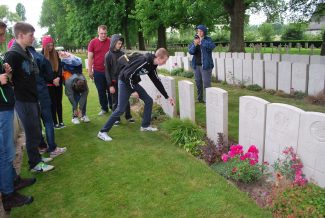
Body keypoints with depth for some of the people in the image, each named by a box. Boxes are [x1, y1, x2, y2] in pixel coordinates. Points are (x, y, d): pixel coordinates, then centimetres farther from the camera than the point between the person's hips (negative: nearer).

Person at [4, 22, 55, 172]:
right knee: (33, 133, 2)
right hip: (23, 101, -8)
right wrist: (17, 91, -12)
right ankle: (35, 164, 16)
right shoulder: (13, 54, -18)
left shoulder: (27, 52, 10)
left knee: (35, 131, 18)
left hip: (32, 98, 8)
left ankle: (36, 157, 33)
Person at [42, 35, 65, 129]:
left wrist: (58, 77, -8)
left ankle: (61, 121, 18)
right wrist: (52, 79, -13)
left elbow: (60, 66, 6)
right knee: (53, 103, 2)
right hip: (49, 83, -4)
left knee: (59, 102, 9)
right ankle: (55, 122, 12)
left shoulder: (56, 53, 7)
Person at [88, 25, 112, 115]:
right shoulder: (93, 42, -2)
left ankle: (112, 106, 24)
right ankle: (104, 108, 21)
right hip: (97, 71, 0)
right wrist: (90, 71, -2)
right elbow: (90, 57, 0)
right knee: (101, 91, 9)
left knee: (110, 90, 10)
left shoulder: (111, 41, -2)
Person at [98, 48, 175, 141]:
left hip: (133, 83, 9)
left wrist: (167, 97, 14)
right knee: (120, 109, -10)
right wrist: (134, 90, -19)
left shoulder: (152, 65, 3)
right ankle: (103, 132, 0)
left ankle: (145, 126, 22)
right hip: (125, 82, -9)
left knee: (149, 100, 9)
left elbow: (157, 82, 12)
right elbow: (127, 74, -28)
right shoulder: (143, 61, -26)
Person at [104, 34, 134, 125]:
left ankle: (128, 116, 22)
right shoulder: (108, 55, -6)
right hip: (114, 82, -3)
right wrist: (110, 85, -11)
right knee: (115, 101, 6)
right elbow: (107, 71, -7)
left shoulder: (122, 54, 4)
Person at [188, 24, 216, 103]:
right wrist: (195, 44, -17)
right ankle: (200, 98, 25)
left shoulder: (208, 40, -4)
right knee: (198, 83, 13)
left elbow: (212, 46, -25)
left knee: (206, 84, -8)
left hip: (205, 65, -5)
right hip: (196, 65, 5)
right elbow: (190, 51, 1)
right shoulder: (194, 40, 8)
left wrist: (201, 40, -24)